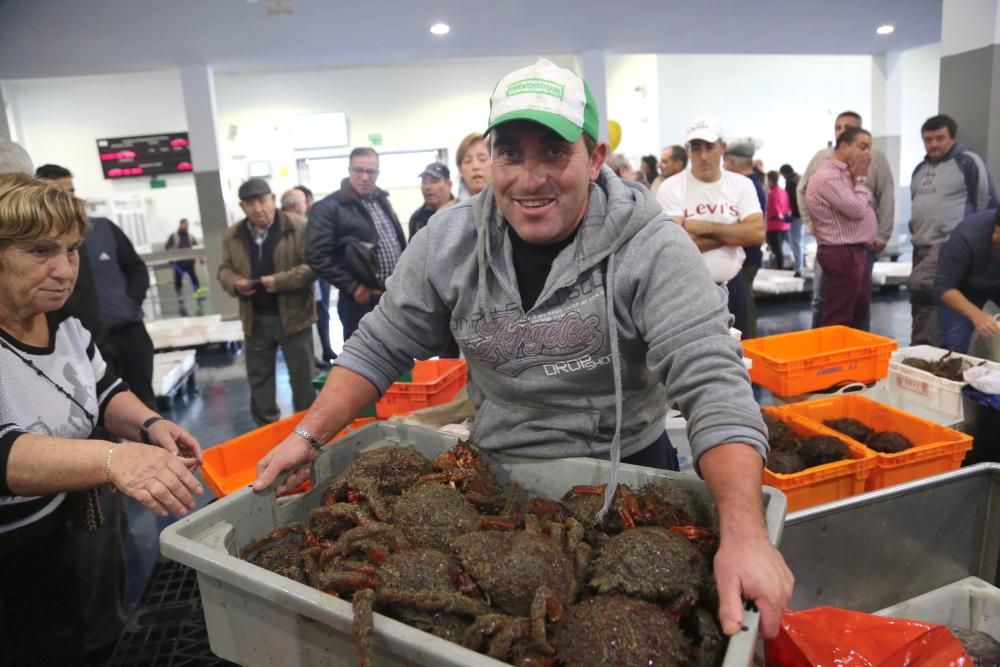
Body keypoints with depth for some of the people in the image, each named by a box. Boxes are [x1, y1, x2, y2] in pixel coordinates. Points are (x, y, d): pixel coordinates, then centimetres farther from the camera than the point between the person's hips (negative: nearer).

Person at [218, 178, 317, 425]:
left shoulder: (298, 227, -9)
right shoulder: (232, 235, 6)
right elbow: (224, 269, 13)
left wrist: (281, 280, -23)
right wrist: (234, 283, -10)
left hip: (293, 316, -4)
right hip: (255, 319, 4)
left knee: (302, 377, 7)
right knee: (258, 377, 14)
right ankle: (265, 427, 29)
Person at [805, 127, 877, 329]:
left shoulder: (845, 174, 16)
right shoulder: (828, 176, -16)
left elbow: (866, 203, 17)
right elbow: (857, 209, -20)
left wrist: (858, 178, 5)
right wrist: (860, 178, -6)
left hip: (856, 251, 10)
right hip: (842, 254, -10)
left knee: (859, 316, 16)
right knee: (839, 321, -5)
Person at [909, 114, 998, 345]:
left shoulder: (968, 162, -6)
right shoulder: (920, 169, 18)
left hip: (950, 245, -8)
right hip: (921, 246, 8)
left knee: (920, 286, -27)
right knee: (920, 301, 10)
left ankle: (925, 349, -16)